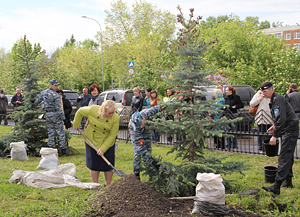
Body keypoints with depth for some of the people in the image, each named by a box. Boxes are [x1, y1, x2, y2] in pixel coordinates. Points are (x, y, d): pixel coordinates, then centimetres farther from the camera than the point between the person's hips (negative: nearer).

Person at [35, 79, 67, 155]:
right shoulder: (55, 95, -13)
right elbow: (58, 107, -17)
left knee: (50, 133, 11)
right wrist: (62, 117, -14)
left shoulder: (43, 92, 6)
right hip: (55, 114, -6)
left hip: (47, 114, 6)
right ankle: (63, 150, 2)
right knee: (61, 132, 0)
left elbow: (37, 101, 18)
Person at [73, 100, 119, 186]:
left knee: (108, 165, 2)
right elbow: (79, 112, -1)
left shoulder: (115, 118, -22)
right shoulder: (92, 110, -22)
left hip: (107, 143, 0)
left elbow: (112, 135, -17)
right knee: (93, 164, 6)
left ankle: (108, 186, 21)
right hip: (92, 141, 0)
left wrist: (103, 148, -22)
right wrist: (76, 125, 11)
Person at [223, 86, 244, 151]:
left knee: (234, 131, -1)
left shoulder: (236, 97, -4)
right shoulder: (226, 98, 12)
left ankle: (235, 147, 8)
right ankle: (228, 146, 13)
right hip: (227, 115, 5)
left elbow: (242, 105, -1)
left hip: (233, 115, -5)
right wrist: (224, 107, 4)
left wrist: (236, 106, -15)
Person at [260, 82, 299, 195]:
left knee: (284, 157, -14)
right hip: (287, 130, 11)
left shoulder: (278, 99, -17)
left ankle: (277, 186, -19)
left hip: (290, 130, -11)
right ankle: (288, 182, 26)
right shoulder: (273, 100, 16)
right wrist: (275, 126, 15)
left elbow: (282, 119, -25)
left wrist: (275, 136, -25)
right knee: (288, 156, 16)